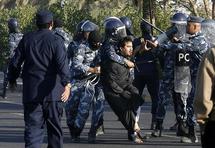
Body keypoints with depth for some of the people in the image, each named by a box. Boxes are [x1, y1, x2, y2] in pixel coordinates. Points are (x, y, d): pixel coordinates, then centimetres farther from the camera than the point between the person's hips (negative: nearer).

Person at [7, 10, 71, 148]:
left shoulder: (27, 39, 4)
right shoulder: (56, 40, -5)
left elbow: (15, 63, 8)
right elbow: (62, 64, -18)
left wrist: (12, 79, 23)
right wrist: (67, 84, -25)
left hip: (31, 92, 2)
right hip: (52, 93, -2)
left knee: (33, 127, -1)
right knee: (54, 127, 12)